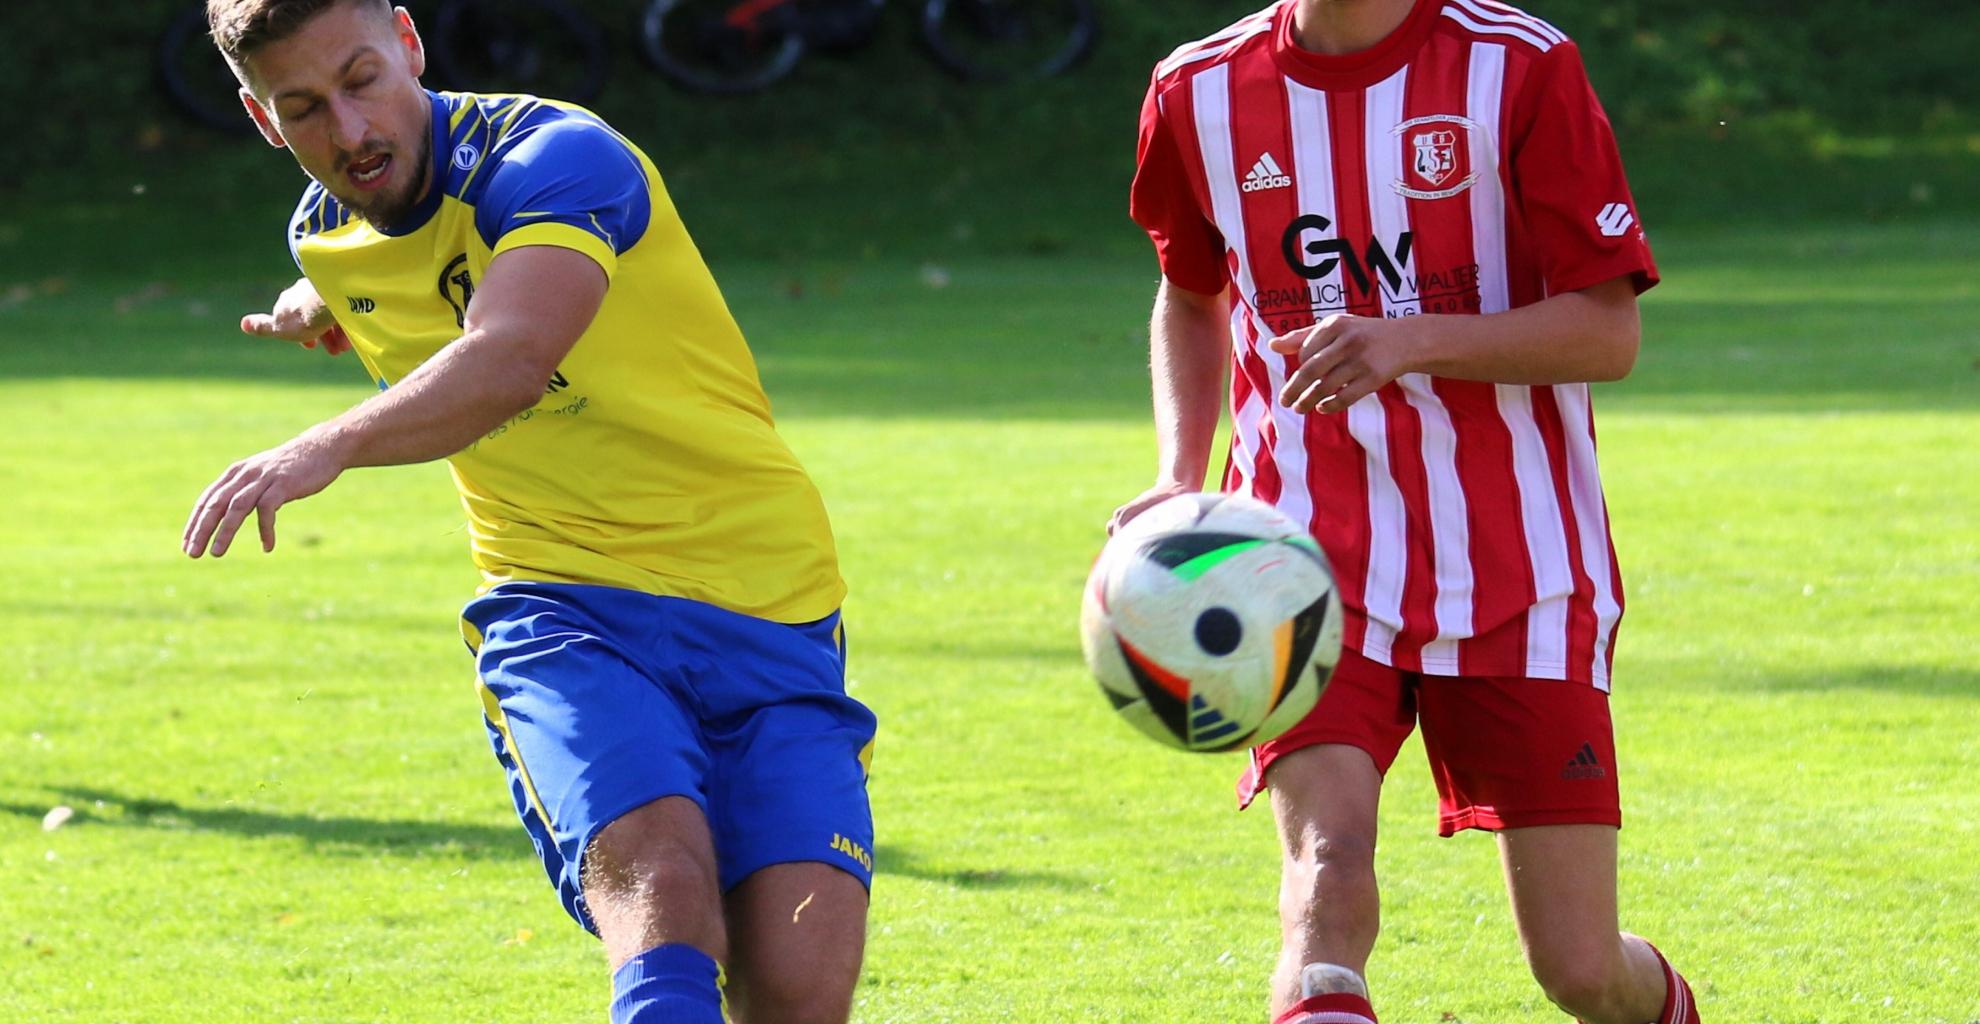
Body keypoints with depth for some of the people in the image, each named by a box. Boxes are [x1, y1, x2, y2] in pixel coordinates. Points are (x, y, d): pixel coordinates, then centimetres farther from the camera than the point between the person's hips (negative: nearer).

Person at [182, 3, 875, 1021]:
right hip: (559, 612, 3)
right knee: (658, 883, -30)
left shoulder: (558, 157, -16)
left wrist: (327, 447, -50)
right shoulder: (324, 238, 7)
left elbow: (511, 359, -36)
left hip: (767, 616, -3)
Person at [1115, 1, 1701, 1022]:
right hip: (1309, 556, 1)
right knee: (1329, 860, -26)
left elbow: (1611, 330, -9)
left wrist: (1413, 340, -24)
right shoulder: (1201, 92, 4)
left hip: (1514, 571, -1)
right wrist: (1181, 475, 8)